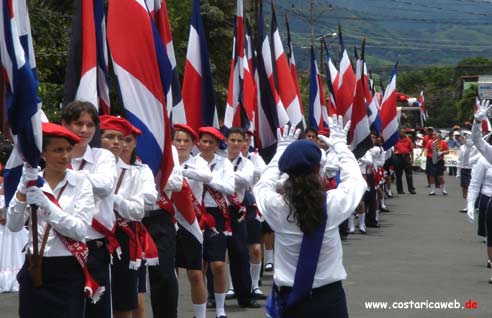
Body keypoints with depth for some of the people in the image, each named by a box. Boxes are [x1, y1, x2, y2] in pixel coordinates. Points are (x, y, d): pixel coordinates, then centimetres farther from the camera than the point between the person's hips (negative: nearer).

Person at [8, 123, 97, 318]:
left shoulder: (81, 184, -2)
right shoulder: (31, 182, 5)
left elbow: (80, 230, -13)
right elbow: (13, 226, -6)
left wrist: (46, 204, -21)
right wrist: (23, 189, -18)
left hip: (68, 271, -2)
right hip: (35, 269, 2)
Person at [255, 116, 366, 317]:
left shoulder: (275, 207, -14)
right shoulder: (334, 203, -15)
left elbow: (263, 184, 11)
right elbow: (355, 179, 7)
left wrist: (281, 150, 21)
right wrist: (340, 143, 19)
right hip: (329, 298, 0)